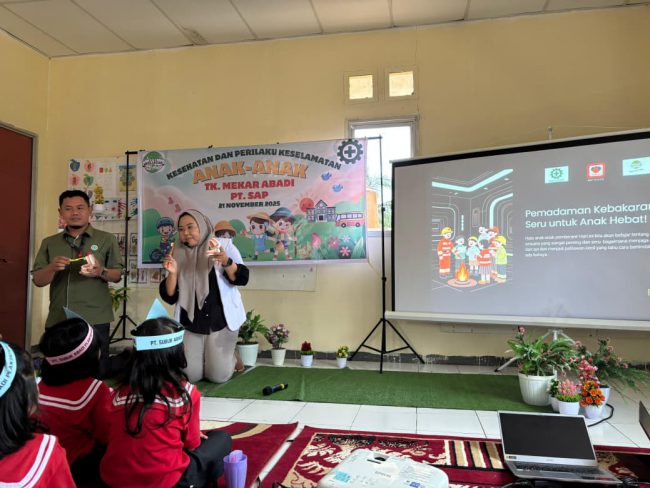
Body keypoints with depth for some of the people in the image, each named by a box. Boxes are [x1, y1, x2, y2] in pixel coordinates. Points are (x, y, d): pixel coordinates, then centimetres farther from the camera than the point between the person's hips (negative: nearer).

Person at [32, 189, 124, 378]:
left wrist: (100, 271, -19)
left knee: (96, 373, 0)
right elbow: (37, 280, 8)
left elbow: (117, 275, 2)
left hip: (94, 320, -3)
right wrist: (52, 267, -13)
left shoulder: (106, 239, 5)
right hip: (57, 321, 3)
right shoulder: (49, 243, 12)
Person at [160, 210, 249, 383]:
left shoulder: (224, 245, -2)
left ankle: (232, 359, 26)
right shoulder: (179, 254, 5)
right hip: (190, 324, 3)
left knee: (218, 376, -6)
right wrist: (172, 272, -16)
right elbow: (170, 296, 2)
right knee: (190, 375, -2)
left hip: (221, 320, -3)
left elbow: (241, 278, -11)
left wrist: (226, 262, -30)